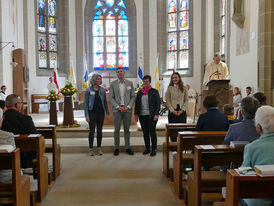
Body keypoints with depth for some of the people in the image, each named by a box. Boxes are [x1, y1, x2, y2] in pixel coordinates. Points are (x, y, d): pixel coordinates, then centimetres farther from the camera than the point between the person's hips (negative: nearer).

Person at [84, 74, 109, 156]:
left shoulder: (102, 90, 5)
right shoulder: (88, 90, -3)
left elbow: (105, 102, 11)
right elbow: (86, 103, -2)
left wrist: (107, 112, 7)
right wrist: (86, 115, -8)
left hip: (101, 112, 3)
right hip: (92, 113, -3)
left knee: (99, 130, 7)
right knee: (92, 130, 1)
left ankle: (99, 148, 17)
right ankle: (91, 149, 10)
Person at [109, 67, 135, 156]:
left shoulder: (130, 83, 7)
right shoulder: (113, 84, 3)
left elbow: (133, 96, 5)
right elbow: (111, 98, 0)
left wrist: (128, 106, -7)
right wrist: (118, 107, -11)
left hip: (127, 109, 1)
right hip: (117, 109, -1)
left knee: (127, 129, 6)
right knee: (117, 129, 2)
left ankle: (128, 148, 15)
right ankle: (116, 148, 11)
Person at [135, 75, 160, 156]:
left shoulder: (154, 91, 1)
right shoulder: (139, 92, 13)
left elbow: (158, 103, -3)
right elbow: (137, 103, 14)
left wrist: (156, 114, -11)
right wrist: (136, 114, 7)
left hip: (151, 116, -4)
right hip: (142, 115, 4)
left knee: (152, 132, -2)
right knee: (145, 133, 8)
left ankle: (154, 149, 8)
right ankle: (147, 148, 18)